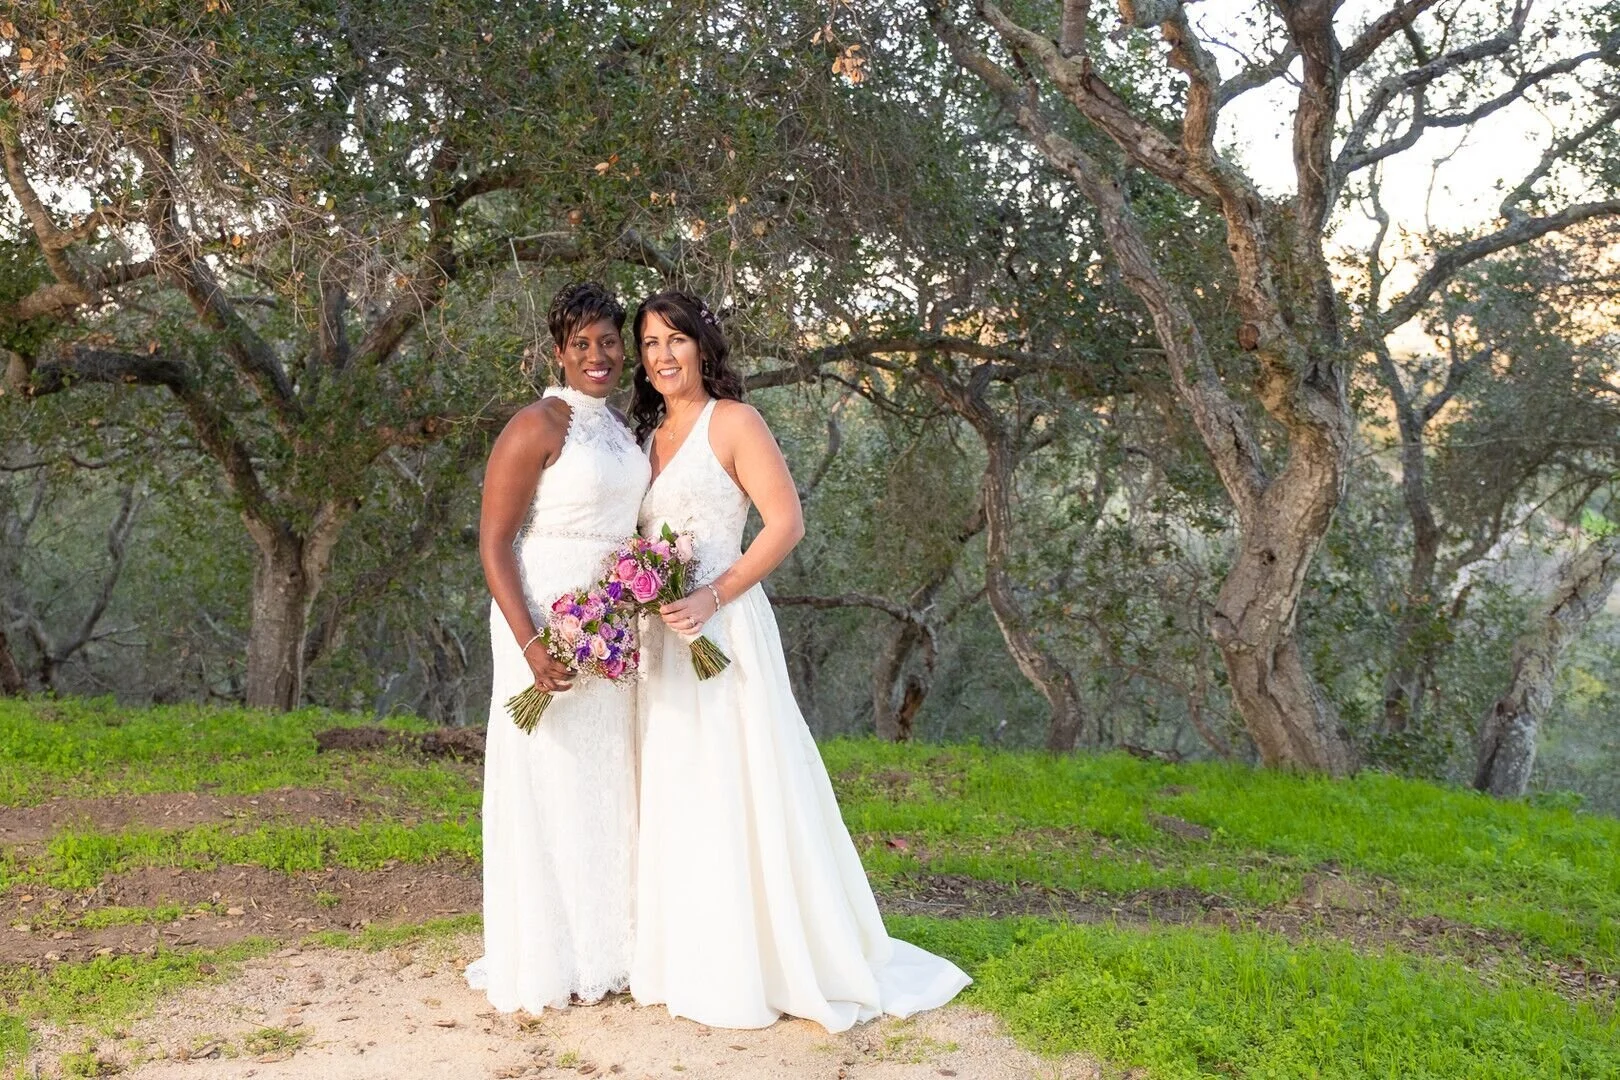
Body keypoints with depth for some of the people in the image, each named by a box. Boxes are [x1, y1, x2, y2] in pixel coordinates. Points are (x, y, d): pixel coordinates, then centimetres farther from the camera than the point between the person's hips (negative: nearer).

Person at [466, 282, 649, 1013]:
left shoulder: (622, 430, 12)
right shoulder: (537, 427, -11)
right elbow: (493, 543, -15)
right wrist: (531, 644, -23)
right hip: (547, 624, -7)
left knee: (604, 783, 13)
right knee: (548, 786, 0)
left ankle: (600, 947, 26)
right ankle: (545, 962, 12)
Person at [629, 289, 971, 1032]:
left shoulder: (731, 422, -5)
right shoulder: (649, 435, 15)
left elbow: (786, 522, -13)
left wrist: (714, 596, -20)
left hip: (722, 630, -7)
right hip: (660, 639, 7)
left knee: (735, 791, -4)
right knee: (674, 797, 10)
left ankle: (769, 966, 8)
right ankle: (695, 958, 22)